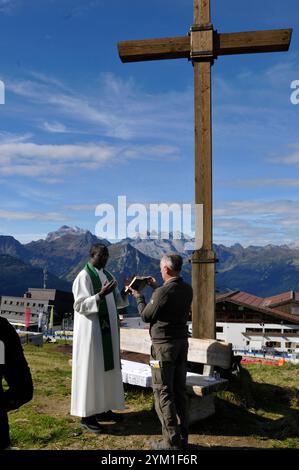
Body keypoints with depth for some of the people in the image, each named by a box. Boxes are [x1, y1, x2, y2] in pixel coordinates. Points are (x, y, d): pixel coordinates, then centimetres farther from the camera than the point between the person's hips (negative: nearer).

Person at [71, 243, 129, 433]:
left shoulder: (107, 275, 11)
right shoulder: (84, 277, -12)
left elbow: (117, 302, 13)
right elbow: (80, 305, -19)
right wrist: (101, 295, -30)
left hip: (108, 331, 8)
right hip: (92, 331, -8)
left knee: (107, 368, 13)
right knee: (91, 370, -2)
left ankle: (103, 409, 25)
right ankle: (86, 415, 9)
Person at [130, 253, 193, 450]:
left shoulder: (163, 291, -20)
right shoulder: (187, 289, 2)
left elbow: (147, 316, -9)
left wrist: (138, 296, 6)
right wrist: (157, 288, 21)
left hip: (164, 345, -7)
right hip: (182, 342, 7)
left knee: (163, 392, 3)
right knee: (180, 390, 14)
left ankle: (172, 442, 8)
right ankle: (183, 438, 22)